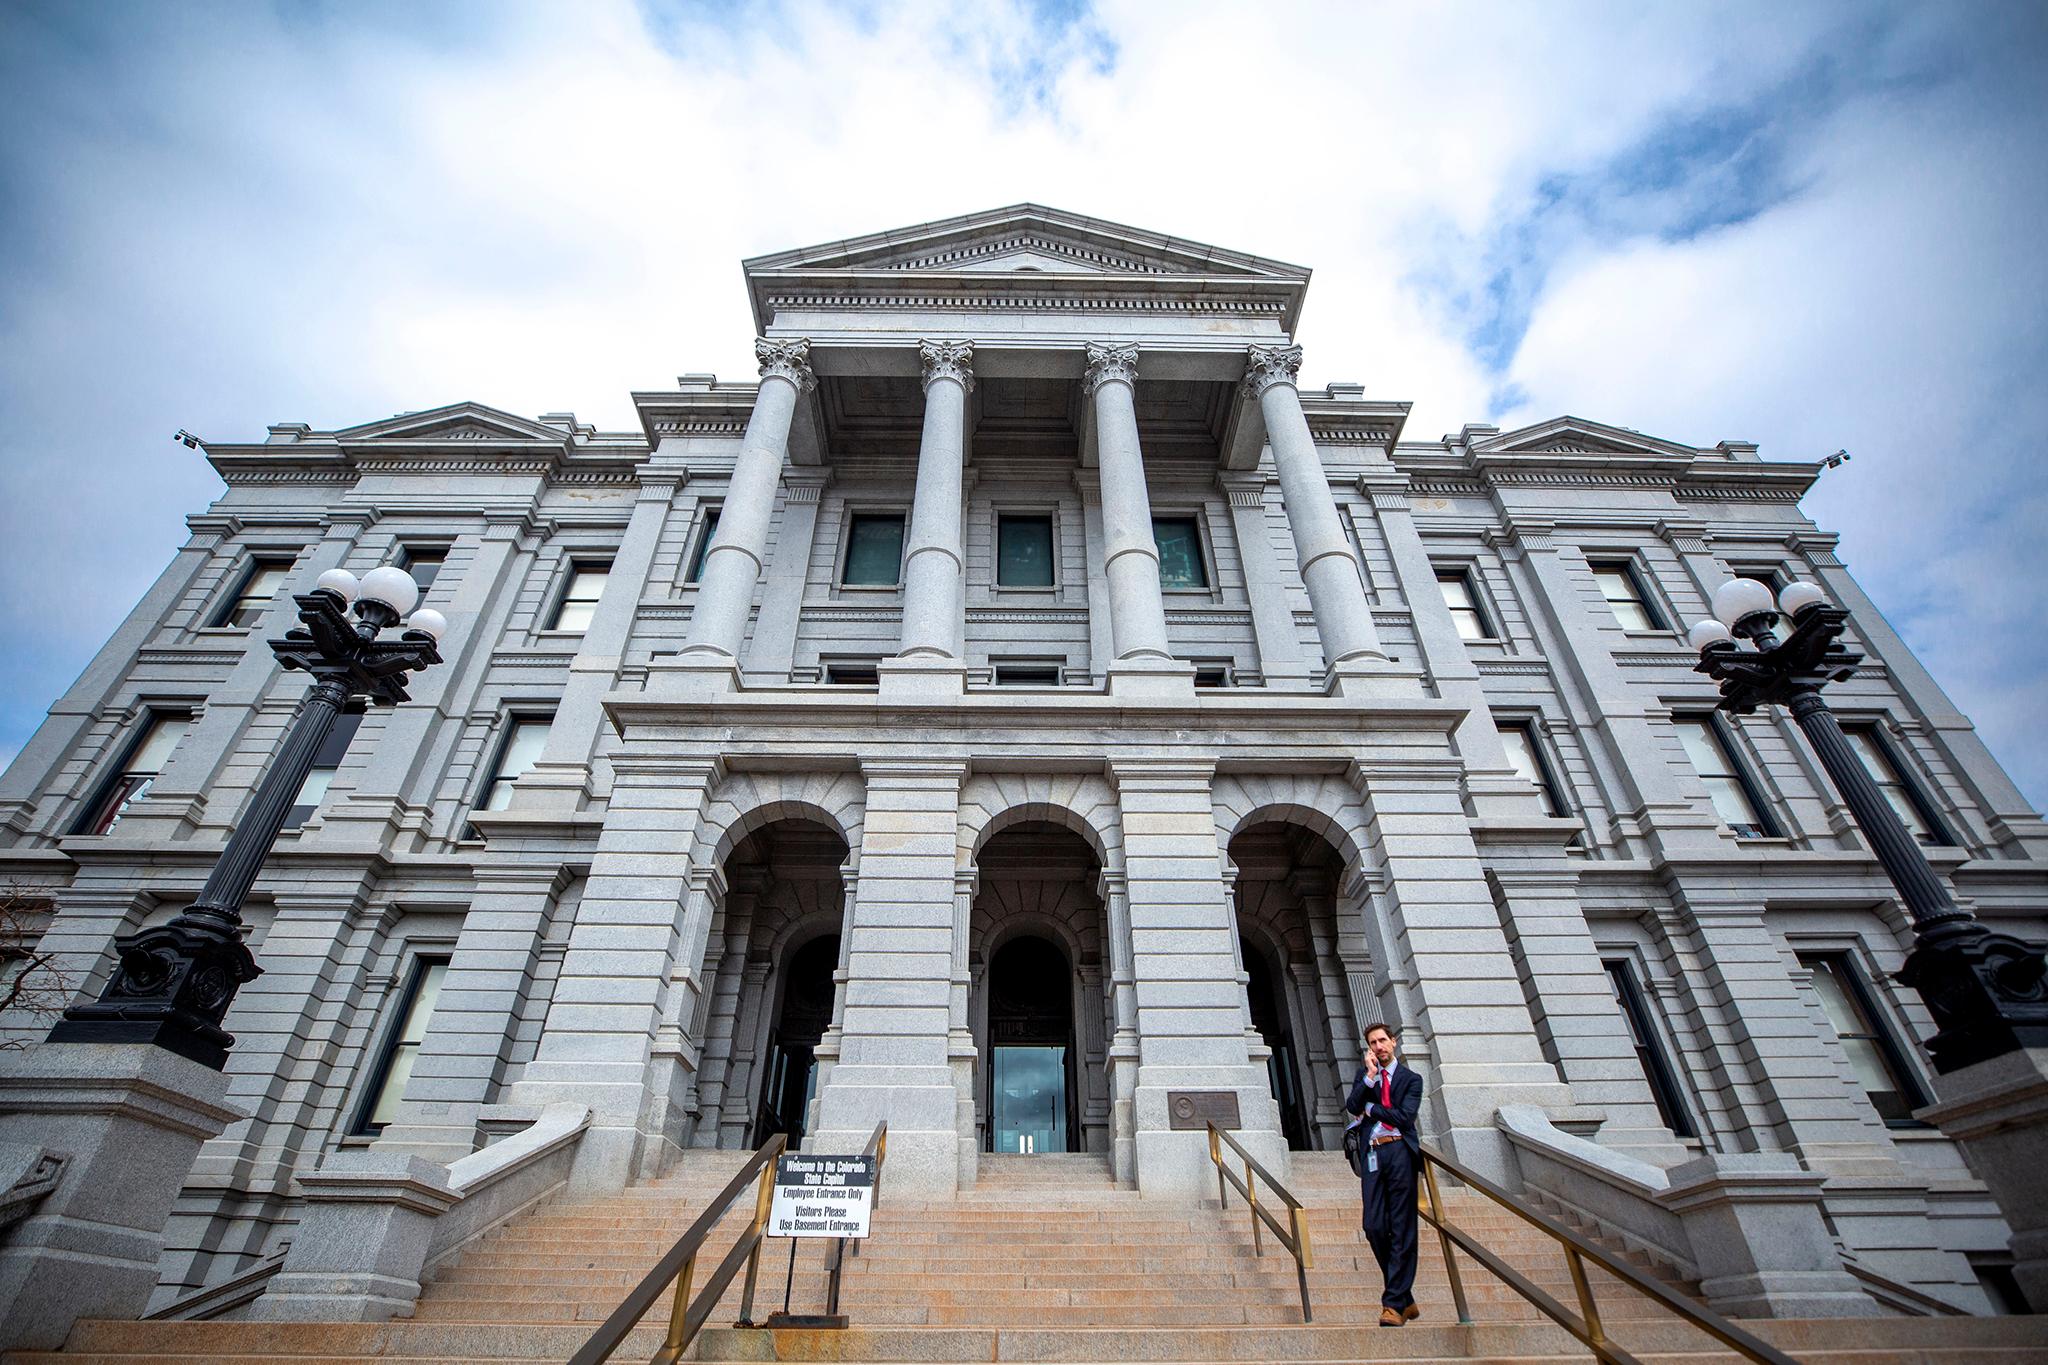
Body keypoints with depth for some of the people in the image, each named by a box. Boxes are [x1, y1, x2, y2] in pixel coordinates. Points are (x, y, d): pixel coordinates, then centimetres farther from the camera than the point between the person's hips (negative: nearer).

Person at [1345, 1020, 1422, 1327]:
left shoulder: (1411, 1079, 7)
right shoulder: (1364, 1074, 17)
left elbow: (1405, 1117, -7)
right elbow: (1352, 1107, 1)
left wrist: (1370, 1109, 0)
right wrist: (1369, 1077, -6)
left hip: (1400, 1151, -3)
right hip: (1373, 1154, 3)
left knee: (1402, 1229, -3)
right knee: (1374, 1227, 0)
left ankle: (1394, 1304, 1)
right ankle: (1405, 1298, 16)